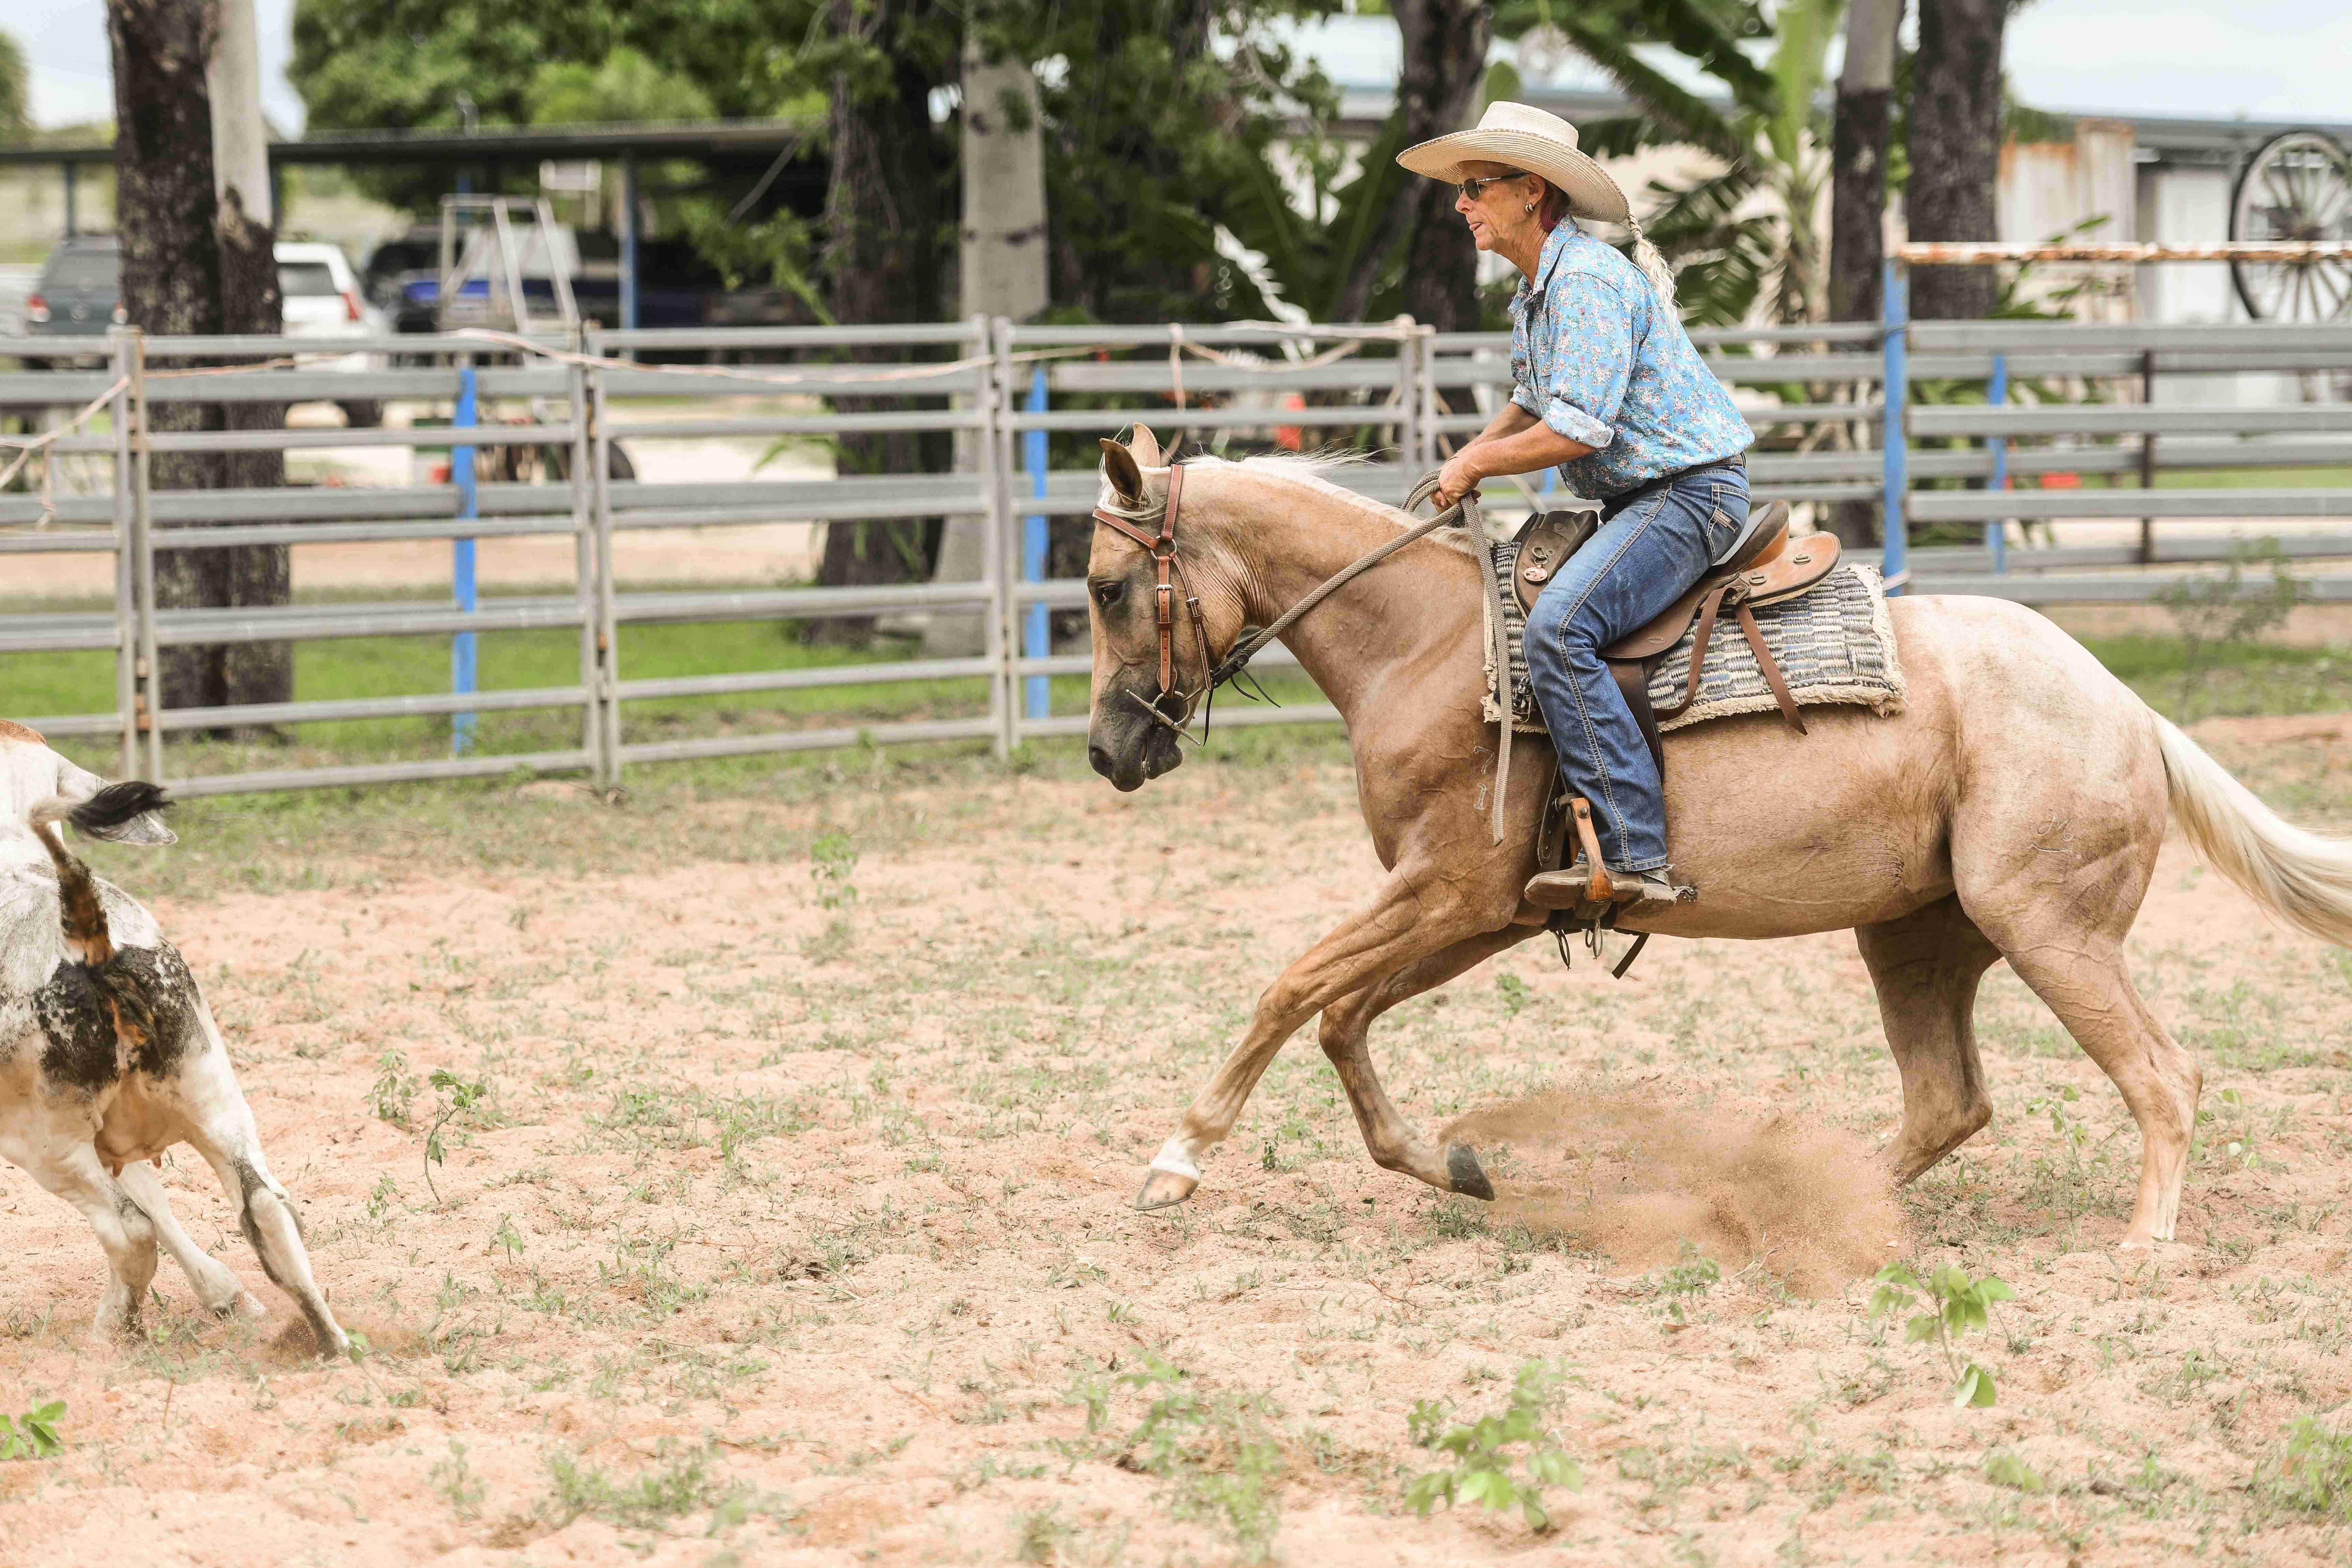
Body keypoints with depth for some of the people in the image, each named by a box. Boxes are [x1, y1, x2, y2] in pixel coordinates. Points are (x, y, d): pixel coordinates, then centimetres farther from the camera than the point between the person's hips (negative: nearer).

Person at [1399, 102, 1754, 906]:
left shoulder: (1587, 279, -18)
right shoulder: (1537, 290, 15)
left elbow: (1578, 429, -24)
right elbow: (1535, 402, 30)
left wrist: (1477, 463, -10)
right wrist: (1469, 457, 12)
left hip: (1690, 492, -11)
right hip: (1640, 499, 11)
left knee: (1558, 628, -27)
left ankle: (1635, 853, -31)